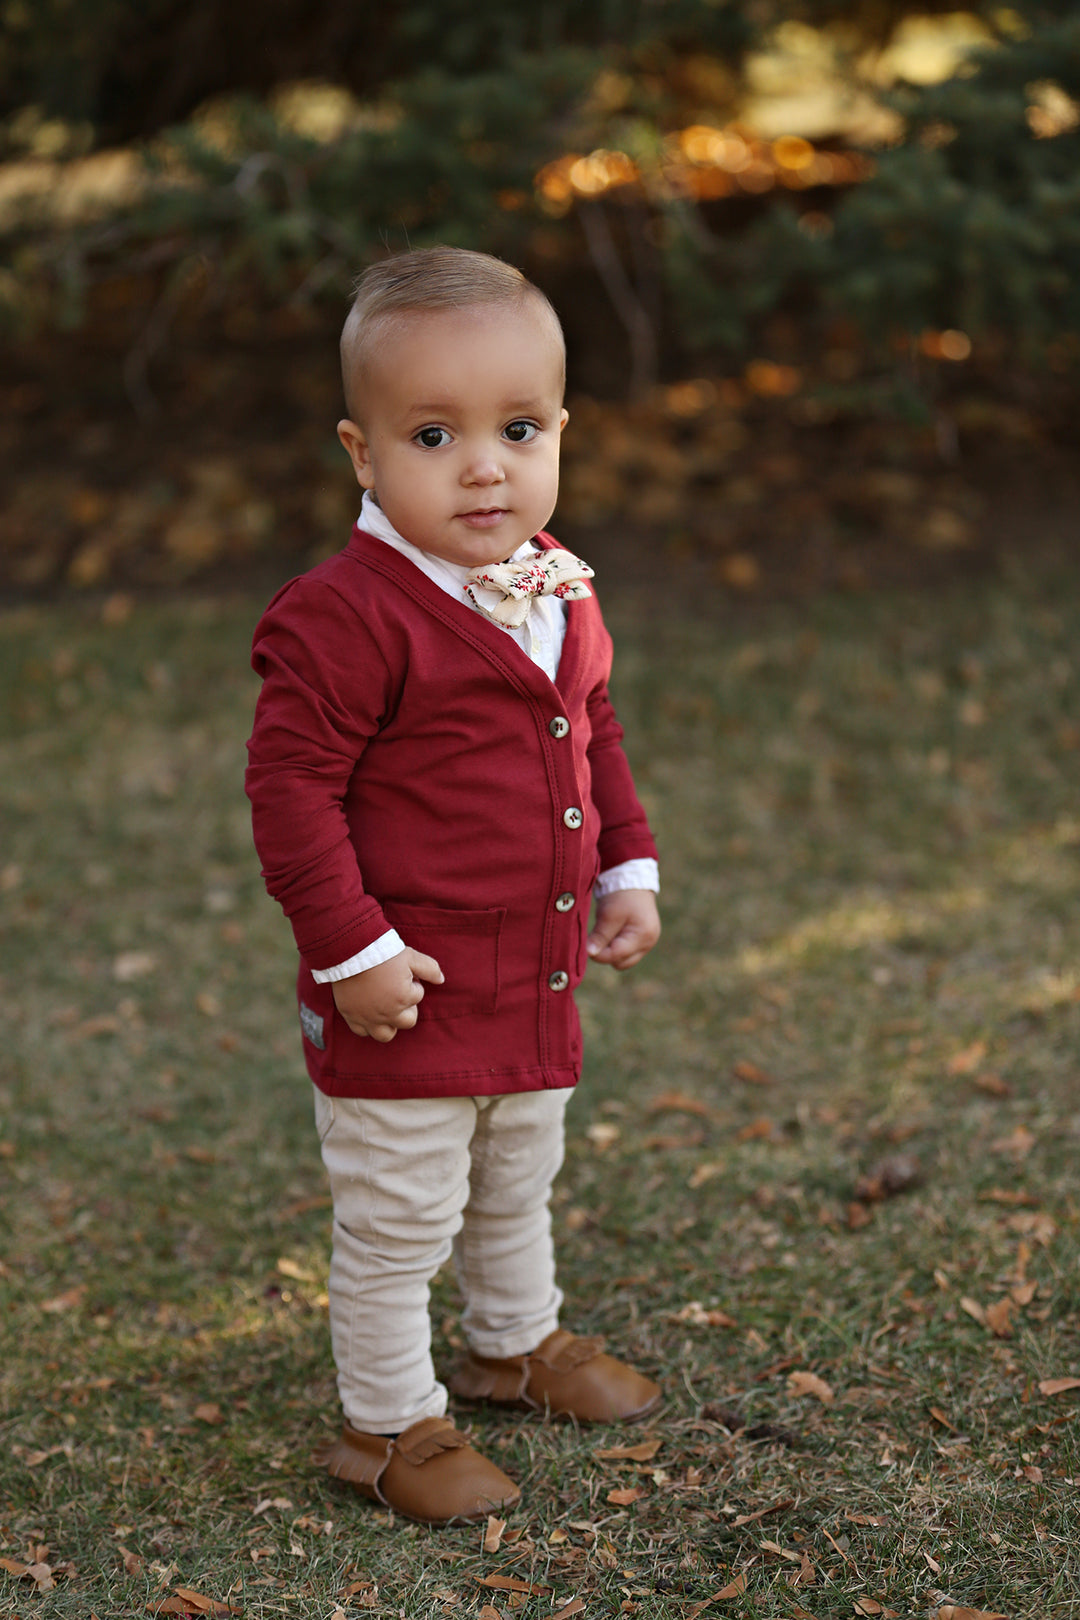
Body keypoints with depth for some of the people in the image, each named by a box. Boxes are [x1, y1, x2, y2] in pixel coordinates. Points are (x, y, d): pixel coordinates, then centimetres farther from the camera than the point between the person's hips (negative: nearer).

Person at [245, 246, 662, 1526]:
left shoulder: (556, 595, 3)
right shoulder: (346, 617, -23)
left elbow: (594, 737, 18)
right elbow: (290, 784, -22)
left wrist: (629, 869, 10)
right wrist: (353, 950, -23)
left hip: (539, 985, 8)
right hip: (406, 999, -8)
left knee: (517, 1190, 28)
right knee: (397, 1225, 8)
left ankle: (518, 1346, 51)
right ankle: (387, 1423, 27)